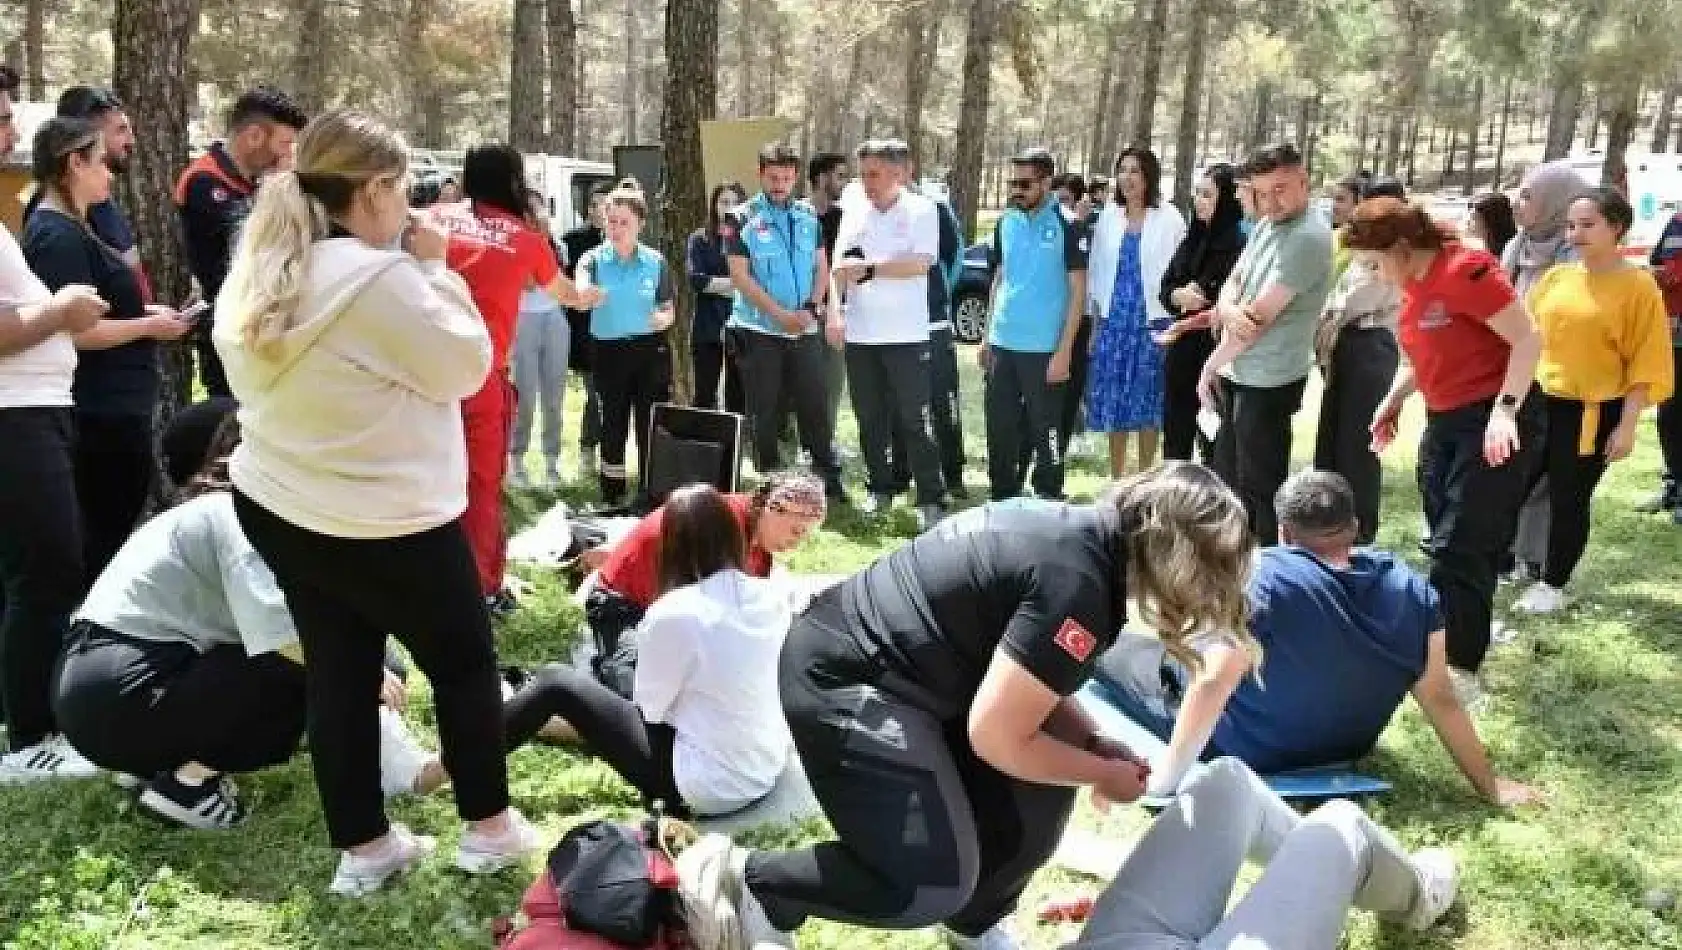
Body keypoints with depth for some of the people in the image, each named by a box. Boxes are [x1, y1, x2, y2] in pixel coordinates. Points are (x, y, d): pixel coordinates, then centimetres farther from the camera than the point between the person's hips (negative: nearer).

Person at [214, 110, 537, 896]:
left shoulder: (255, 273, 4)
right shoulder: (381, 277, -23)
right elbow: (466, 365, -15)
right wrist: (435, 271, -6)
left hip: (275, 504, 8)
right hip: (384, 519, -8)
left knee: (337, 671, 14)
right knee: (463, 662, 11)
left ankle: (362, 848, 23)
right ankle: (489, 828, 23)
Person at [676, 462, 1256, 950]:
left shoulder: (1080, 532, 6)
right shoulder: (1076, 585, -23)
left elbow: (1024, 680, 18)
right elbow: (995, 735, -19)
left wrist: (1095, 742, 6)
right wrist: (1101, 773, -5)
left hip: (906, 664, 10)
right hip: (842, 682, -10)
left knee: (1035, 793, 7)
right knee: (937, 881, -12)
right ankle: (744, 878, 3)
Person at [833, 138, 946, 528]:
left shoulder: (921, 211, -4)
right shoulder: (854, 213, 9)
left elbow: (920, 263, -16)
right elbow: (839, 268, 5)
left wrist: (869, 269, -13)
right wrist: (834, 312, -9)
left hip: (905, 335, -5)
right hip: (859, 333, 5)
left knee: (914, 419, -4)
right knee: (870, 418, 12)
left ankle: (932, 499, 1)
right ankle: (880, 488, 25)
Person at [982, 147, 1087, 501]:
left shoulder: (1067, 226, -9)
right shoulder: (1006, 222, 8)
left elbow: (1078, 292, -9)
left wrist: (1064, 351, -14)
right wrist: (988, 337, 12)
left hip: (1045, 349, -5)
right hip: (1002, 345, 5)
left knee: (1045, 431, 4)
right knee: (999, 430, 11)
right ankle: (1002, 501, 24)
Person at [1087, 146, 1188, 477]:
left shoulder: (1169, 219, -6)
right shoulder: (1109, 216, 6)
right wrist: (1096, 314, 10)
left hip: (1152, 323, -3)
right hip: (1112, 323, 3)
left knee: (1147, 406, 5)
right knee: (1113, 405, 8)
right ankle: (1116, 481, 20)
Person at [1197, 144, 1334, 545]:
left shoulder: (1308, 237, -19)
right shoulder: (1265, 227, 10)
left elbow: (1260, 315, -21)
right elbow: (1231, 286, 8)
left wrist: (1211, 364, -9)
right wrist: (1230, 312, -18)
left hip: (1269, 381, -9)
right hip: (1237, 374, 9)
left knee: (1259, 487, 0)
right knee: (1228, 477, 20)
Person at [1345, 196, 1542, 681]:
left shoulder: (1464, 270, -19)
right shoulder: (1414, 283, 7)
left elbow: (1528, 340, -20)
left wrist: (1505, 409, -27)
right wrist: (1393, 401, 8)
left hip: (1495, 424, -9)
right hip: (1444, 421, 9)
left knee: (1460, 549, -8)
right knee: (1449, 544, 14)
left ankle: (1458, 666, 1)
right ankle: (1449, 644, 25)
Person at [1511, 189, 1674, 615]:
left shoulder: (1638, 286, -8)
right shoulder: (1555, 277, 5)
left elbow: (1646, 363, -8)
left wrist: (1627, 425, -12)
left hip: (1593, 412, -4)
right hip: (1537, 403, 4)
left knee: (1569, 500, 4)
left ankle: (1552, 585, 18)